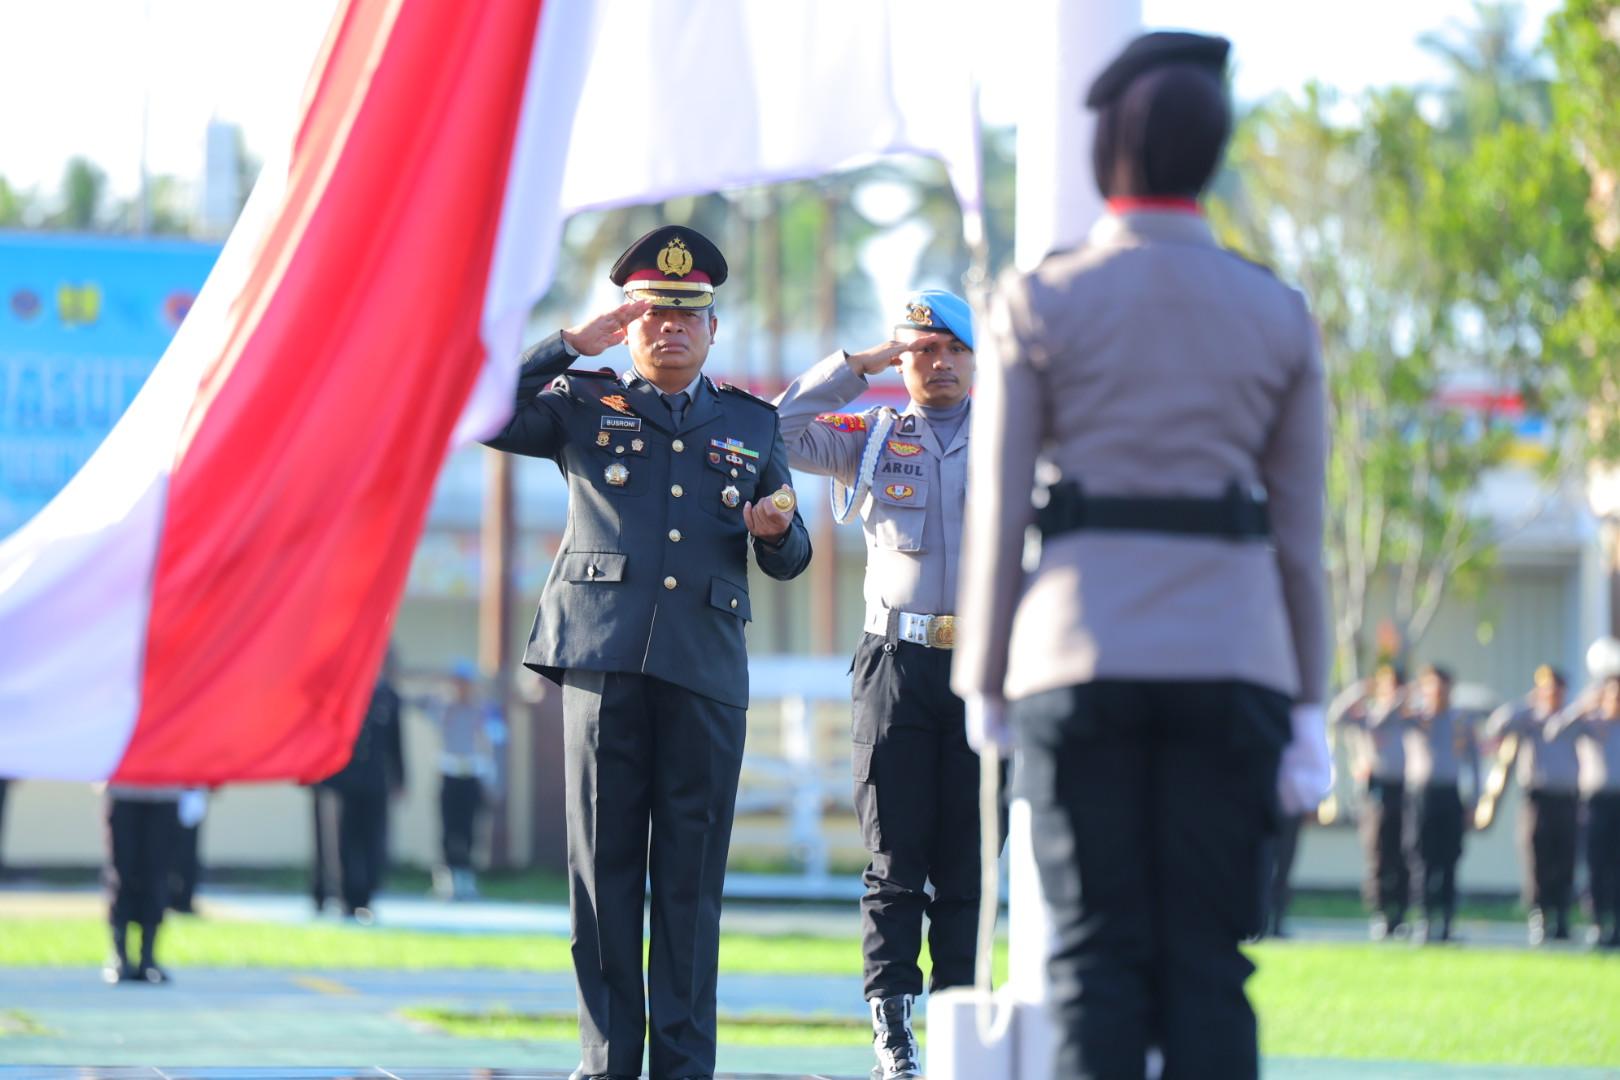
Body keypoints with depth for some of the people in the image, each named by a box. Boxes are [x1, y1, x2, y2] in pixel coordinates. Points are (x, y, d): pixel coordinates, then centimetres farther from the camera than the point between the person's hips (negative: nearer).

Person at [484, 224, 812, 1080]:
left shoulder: (752, 425, 19)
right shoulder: (583, 406, 14)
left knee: (692, 879, 0)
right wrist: (571, 346, -2)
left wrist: (775, 529, -4)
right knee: (603, 870, -1)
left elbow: (789, 562, 20)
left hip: (707, 671, 1)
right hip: (603, 657, -1)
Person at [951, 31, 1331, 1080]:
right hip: (1232, 659, 1)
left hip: (1082, 654, -1)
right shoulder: (1278, 315, 6)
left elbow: (1000, 509, 0)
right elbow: (1301, 530, 7)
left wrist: (985, 680, 7)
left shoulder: (1039, 304, 0)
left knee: (1097, 950, 1)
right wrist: (1308, 707, 11)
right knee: (1208, 956, 3)